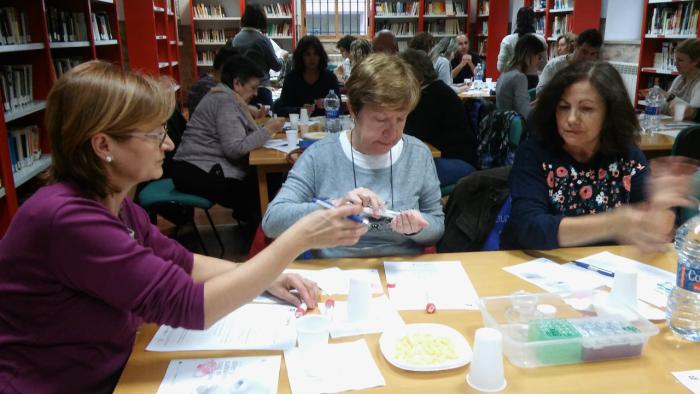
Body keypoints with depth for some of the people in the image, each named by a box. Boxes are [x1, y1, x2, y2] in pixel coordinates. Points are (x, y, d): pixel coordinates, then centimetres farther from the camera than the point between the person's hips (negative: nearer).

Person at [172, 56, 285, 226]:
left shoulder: (227, 97, 15)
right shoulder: (225, 100, -15)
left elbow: (240, 133, 8)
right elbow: (235, 148, -23)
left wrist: (266, 128, -6)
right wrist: (267, 130, -17)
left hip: (206, 166, 10)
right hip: (197, 172, -10)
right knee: (256, 192, -13)